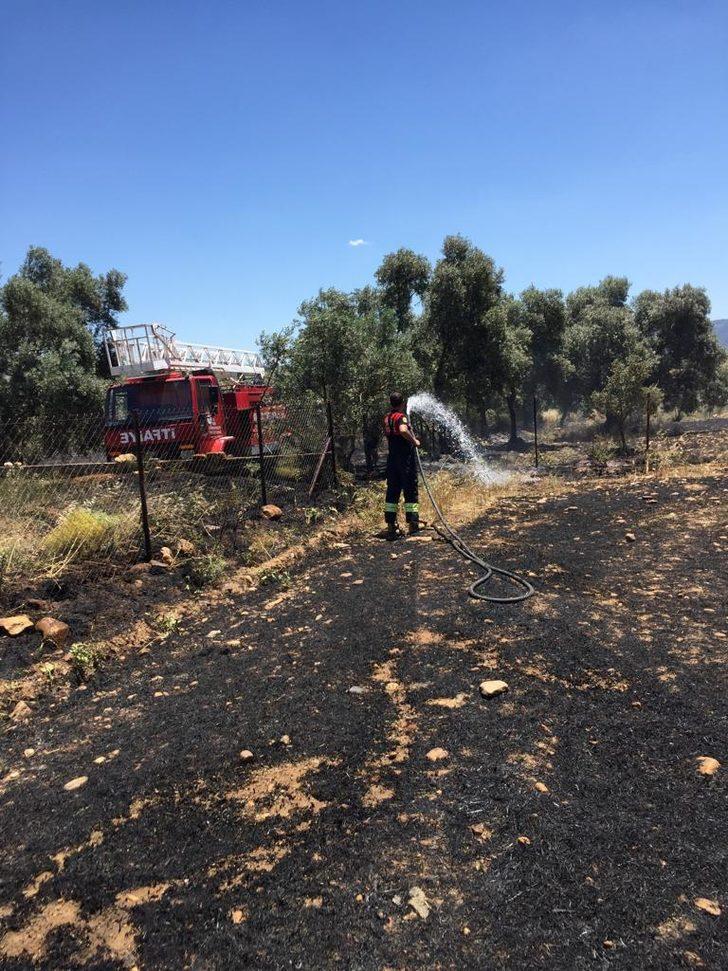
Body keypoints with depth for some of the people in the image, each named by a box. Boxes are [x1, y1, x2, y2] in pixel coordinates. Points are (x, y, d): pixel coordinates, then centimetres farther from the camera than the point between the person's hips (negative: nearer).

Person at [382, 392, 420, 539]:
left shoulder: (387, 417, 11)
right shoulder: (401, 416, -13)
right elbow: (403, 430, -35)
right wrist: (414, 441, -20)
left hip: (392, 458, 7)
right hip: (406, 457, -7)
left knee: (392, 490, 8)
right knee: (410, 490, 1)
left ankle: (391, 525, 7)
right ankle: (413, 524, 5)